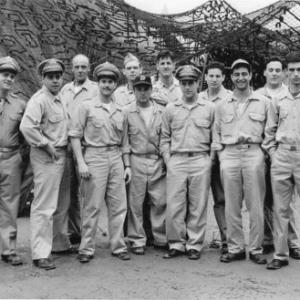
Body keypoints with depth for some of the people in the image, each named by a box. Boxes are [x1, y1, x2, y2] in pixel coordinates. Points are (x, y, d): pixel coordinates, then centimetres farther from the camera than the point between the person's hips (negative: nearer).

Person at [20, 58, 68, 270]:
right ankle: (41, 254, 2)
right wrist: (47, 145, -18)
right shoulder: (39, 99, -14)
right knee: (44, 207, -4)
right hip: (46, 157, -9)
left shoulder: (59, 99, 14)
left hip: (60, 155, 9)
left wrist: (63, 149, 10)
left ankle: (58, 242, 32)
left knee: (58, 204, 18)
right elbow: (27, 127, -26)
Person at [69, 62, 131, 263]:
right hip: (94, 157, -4)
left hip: (116, 158, 4)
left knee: (119, 205, 5)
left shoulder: (120, 111, 14)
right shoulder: (87, 107, 2)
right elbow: (75, 135, -3)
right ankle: (87, 249, 7)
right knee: (92, 206, -3)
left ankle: (119, 246, 16)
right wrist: (81, 162, -11)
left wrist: (127, 165, 13)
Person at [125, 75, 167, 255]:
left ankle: (160, 238, 16)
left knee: (160, 201, 3)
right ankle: (137, 240, 11)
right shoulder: (127, 112, 4)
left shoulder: (162, 112, 9)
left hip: (158, 161, 2)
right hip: (136, 161, -1)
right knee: (136, 202, 1)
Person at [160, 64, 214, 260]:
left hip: (201, 161, -1)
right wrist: (168, 160, 2)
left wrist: (210, 159, -1)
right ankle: (176, 244, 12)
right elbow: (165, 138, 11)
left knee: (198, 205, 2)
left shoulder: (209, 108, 7)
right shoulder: (171, 109, 10)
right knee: (174, 205, -1)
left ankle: (194, 245, 12)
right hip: (176, 161, 1)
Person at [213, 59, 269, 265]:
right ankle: (235, 248, 12)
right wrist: (219, 153, 6)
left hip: (253, 153, -2)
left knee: (256, 205, -1)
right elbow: (217, 133, 17)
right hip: (229, 155, 2)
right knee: (231, 206, 3)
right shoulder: (222, 105, 14)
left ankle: (256, 249, 8)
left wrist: (265, 152, 0)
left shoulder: (263, 102, 9)